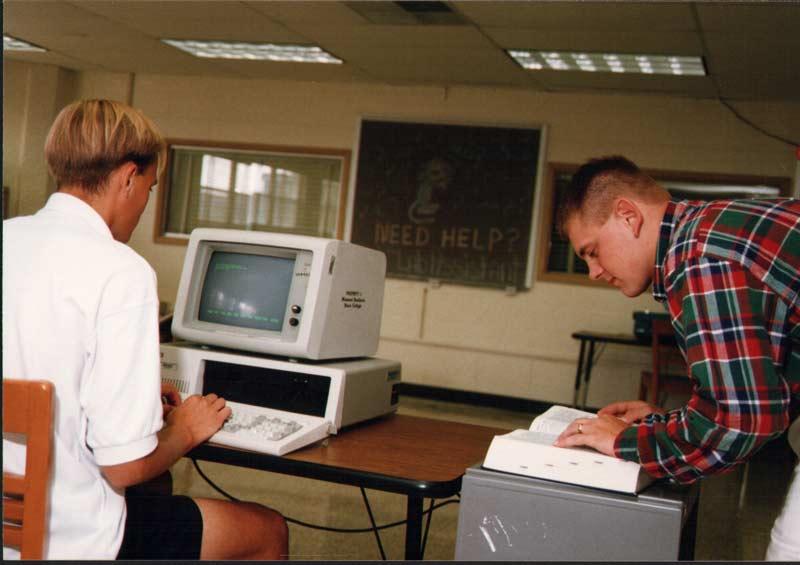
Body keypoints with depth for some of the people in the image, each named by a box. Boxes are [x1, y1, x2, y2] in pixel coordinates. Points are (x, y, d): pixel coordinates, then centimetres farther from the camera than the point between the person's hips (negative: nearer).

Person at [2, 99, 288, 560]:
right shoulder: (121, 273, -22)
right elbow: (124, 466, -22)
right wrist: (186, 431, -2)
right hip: (69, 539, -8)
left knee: (157, 491, 34)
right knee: (268, 529, 12)